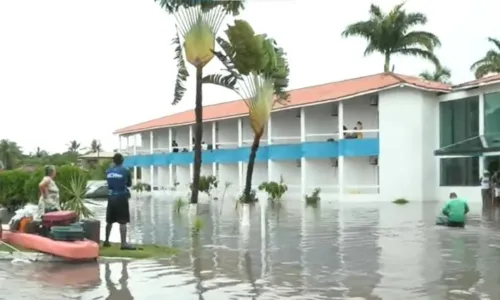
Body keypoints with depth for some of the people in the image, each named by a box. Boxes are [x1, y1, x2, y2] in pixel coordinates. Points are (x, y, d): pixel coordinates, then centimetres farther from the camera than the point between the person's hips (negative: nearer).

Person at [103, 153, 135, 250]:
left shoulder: (108, 171, 5)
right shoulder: (125, 171, -7)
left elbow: (109, 183, 15)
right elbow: (129, 184, 4)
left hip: (111, 197, 5)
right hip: (121, 197, -5)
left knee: (109, 221, 16)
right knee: (123, 222, -7)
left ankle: (106, 241, 27)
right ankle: (123, 243, -11)